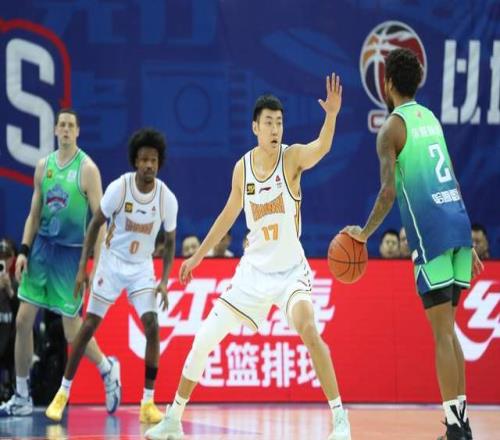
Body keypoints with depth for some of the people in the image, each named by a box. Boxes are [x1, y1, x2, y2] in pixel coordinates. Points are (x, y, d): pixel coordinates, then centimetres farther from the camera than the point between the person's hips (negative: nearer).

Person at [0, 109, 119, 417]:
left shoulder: (87, 168, -8)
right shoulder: (44, 166, 9)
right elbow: (35, 213, 14)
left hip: (70, 252, -5)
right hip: (42, 247, 5)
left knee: (72, 331, -3)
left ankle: (108, 368, 26)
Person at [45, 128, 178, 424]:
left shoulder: (168, 198, -13)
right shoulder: (119, 188, -17)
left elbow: (170, 241, 0)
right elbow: (95, 224, -5)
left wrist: (165, 281, -11)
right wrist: (82, 268, -9)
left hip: (142, 267, 1)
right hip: (112, 262, -1)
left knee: (152, 326, -15)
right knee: (89, 326, -1)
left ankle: (148, 402, -8)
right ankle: (63, 393, 13)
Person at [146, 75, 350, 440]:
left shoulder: (292, 157, -12)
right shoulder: (243, 167, 0)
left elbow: (321, 148, -36)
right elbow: (229, 215, 14)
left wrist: (332, 114, -56)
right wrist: (198, 256, 20)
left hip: (291, 269, -4)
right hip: (254, 269, 4)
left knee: (307, 329, -30)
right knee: (204, 340, 3)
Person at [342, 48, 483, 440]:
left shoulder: (392, 127, -2)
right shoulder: (430, 119, 21)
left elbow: (388, 192, -12)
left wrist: (365, 233, -2)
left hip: (430, 232, -7)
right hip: (459, 224, 7)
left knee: (442, 332, -8)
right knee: (448, 330, 14)